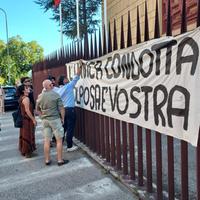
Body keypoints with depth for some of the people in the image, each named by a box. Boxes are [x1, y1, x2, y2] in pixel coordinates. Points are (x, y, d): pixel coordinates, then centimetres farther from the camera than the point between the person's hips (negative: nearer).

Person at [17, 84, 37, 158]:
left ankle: (23, 150, 28)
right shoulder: (26, 98, -18)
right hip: (27, 119, -10)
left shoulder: (21, 98, 12)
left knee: (23, 135, 17)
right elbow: (27, 110, -22)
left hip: (23, 119, 10)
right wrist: (33, 119, -19)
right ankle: (27, 152, 7)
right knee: (28, 135, -1)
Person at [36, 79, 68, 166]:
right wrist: (62, 118, 2)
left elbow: (37, 109, 14)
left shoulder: (40, 96, 4)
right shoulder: (56, 95, -11)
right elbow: (61, 108, -10)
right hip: (55, 119, -5)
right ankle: (60, 160, 9)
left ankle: (47, 160, 20)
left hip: (44, 120, 5)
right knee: (59, 140, 5)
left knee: (46, 141, 10)